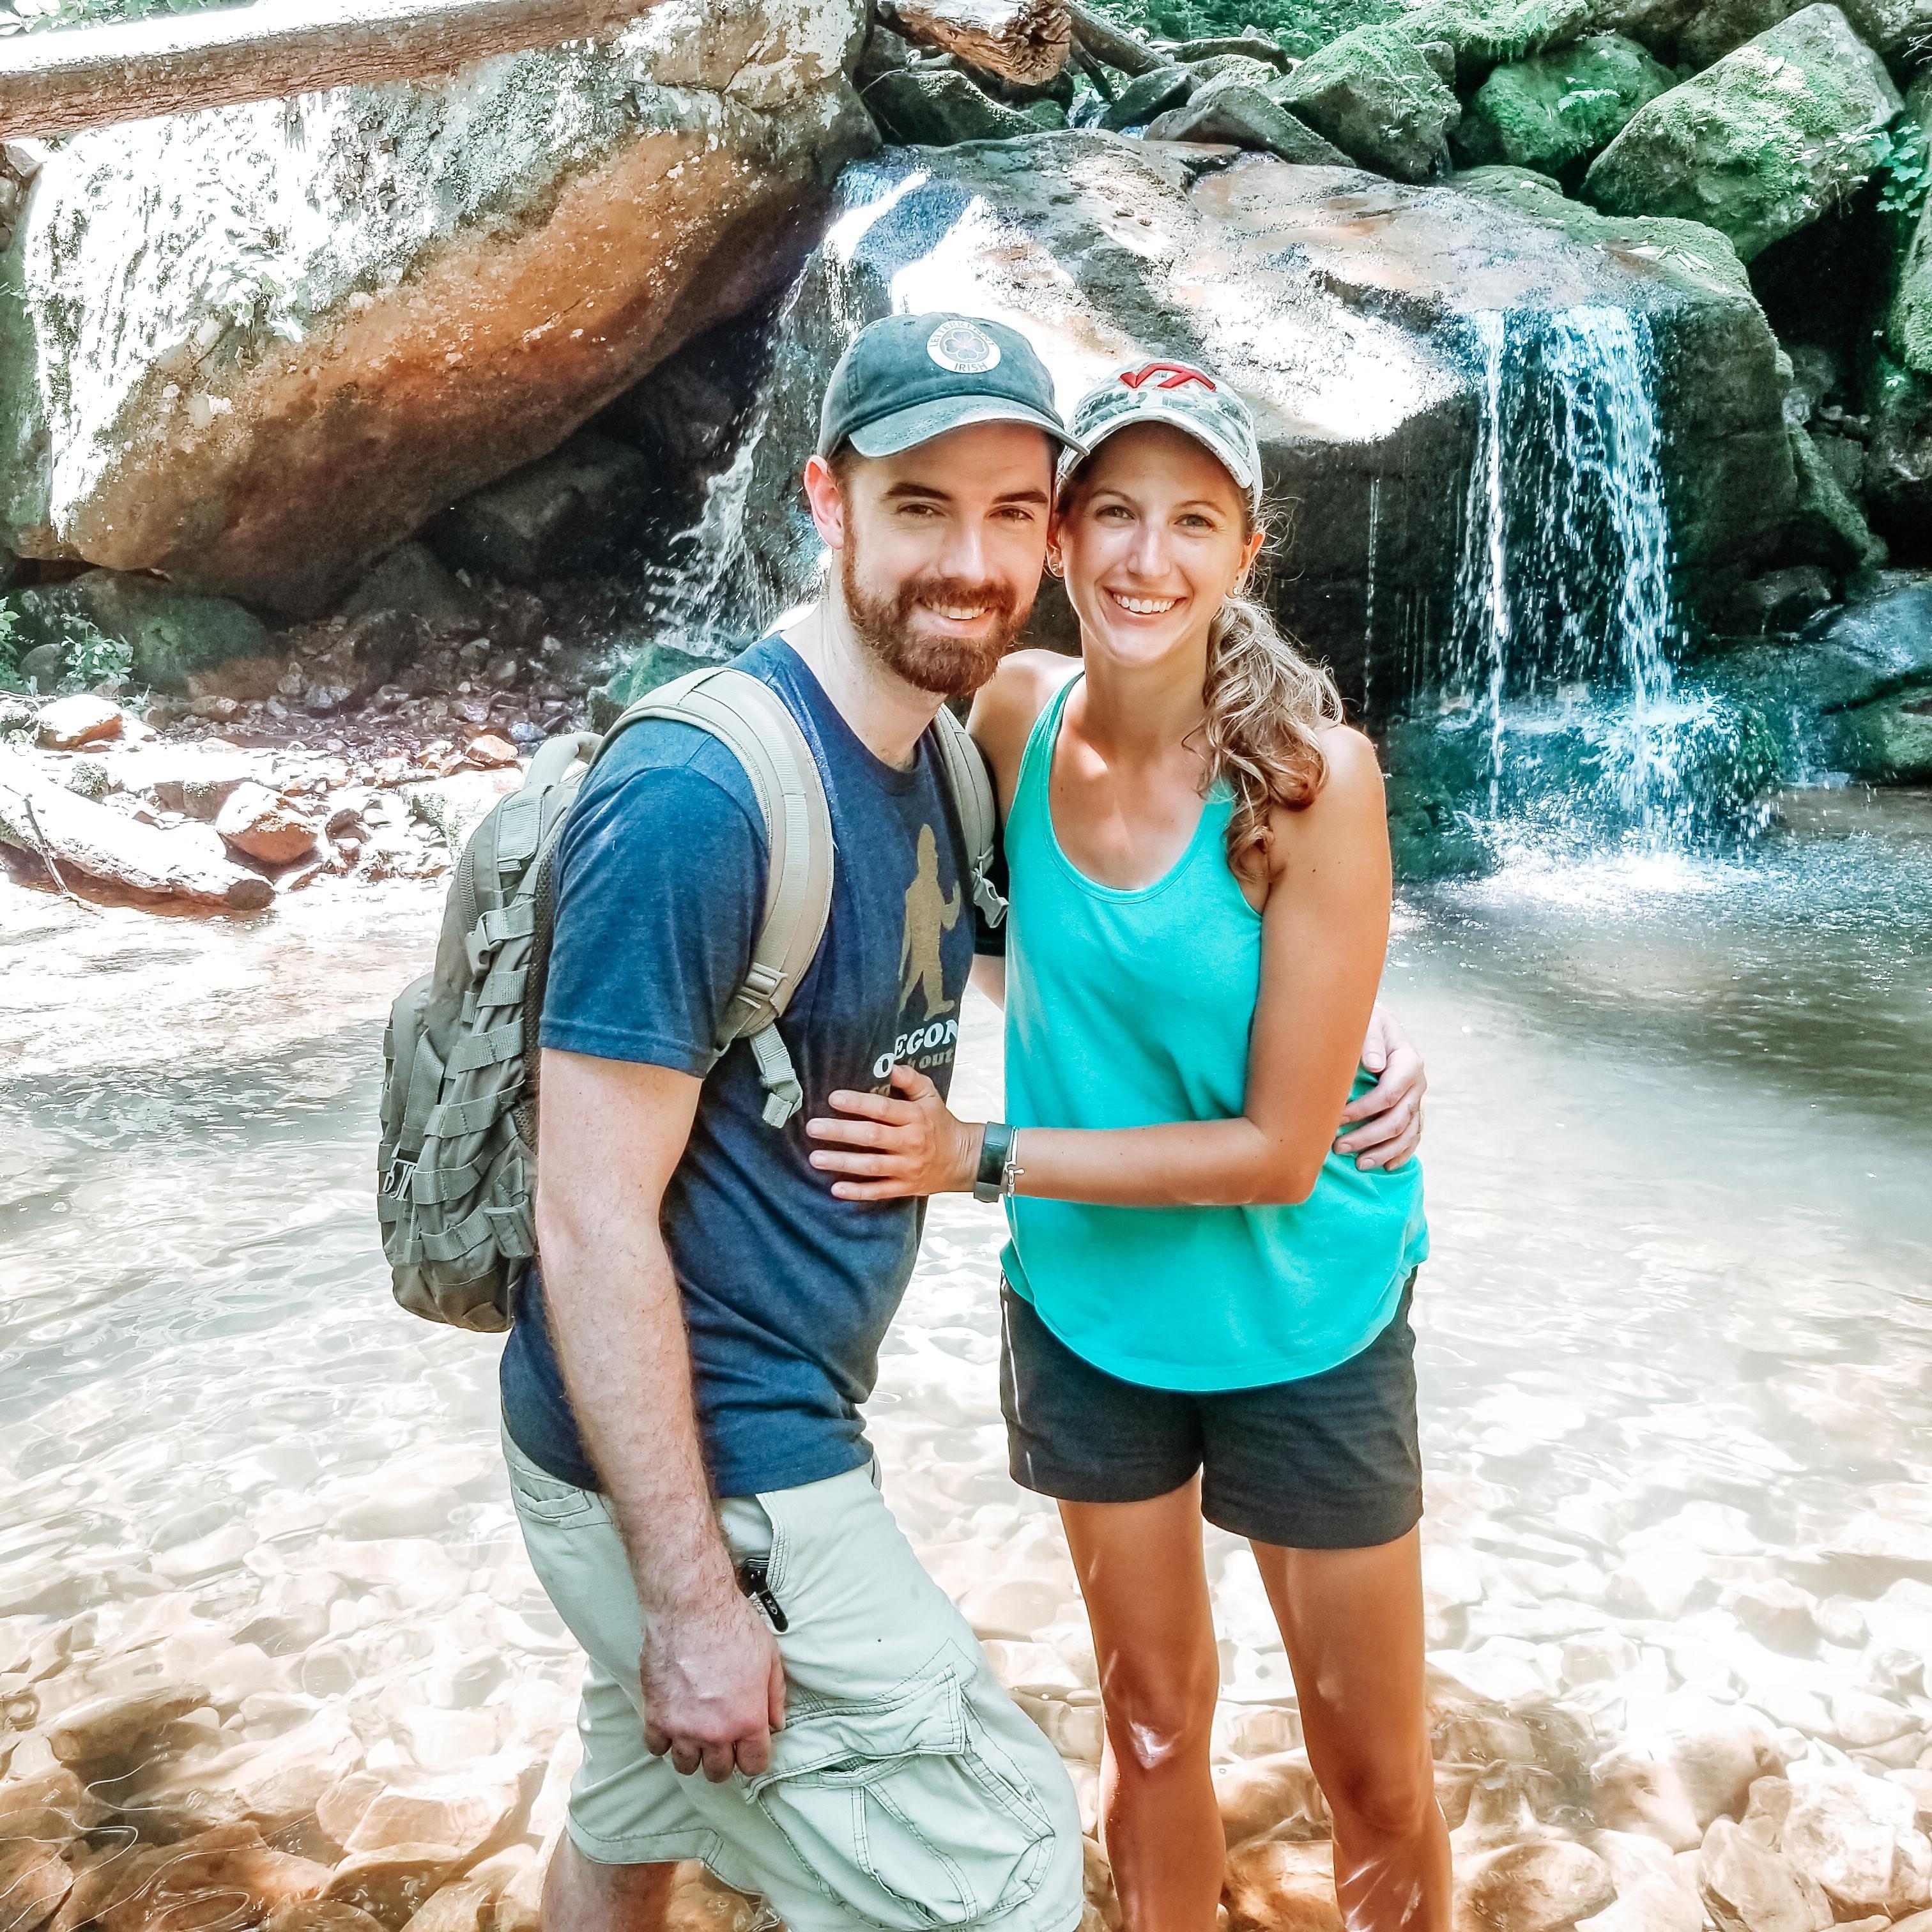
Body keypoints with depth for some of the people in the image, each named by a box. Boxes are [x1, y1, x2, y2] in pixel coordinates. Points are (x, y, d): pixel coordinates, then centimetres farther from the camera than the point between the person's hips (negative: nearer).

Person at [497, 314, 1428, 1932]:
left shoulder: (936, 760, 1)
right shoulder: (696, 798, -25)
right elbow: (592, 1221, -24)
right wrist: (691, 1594, -20)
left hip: (771, 1421, 8)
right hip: (707, 1476, -8)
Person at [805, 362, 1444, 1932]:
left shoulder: (1313, 773, -22)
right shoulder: (1017, 711, -11)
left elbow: (1279, 1152, -21)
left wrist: (978, 1157, -20)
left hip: (1298, 1315, -2)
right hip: (1086, 1303, 3)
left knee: (1377, 1778, 14)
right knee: (1153, 1720, 21)